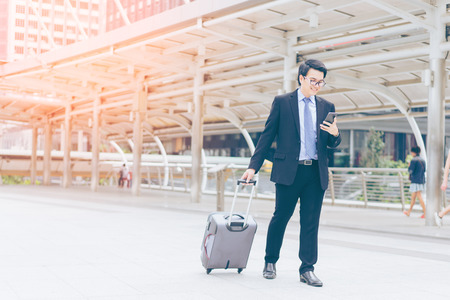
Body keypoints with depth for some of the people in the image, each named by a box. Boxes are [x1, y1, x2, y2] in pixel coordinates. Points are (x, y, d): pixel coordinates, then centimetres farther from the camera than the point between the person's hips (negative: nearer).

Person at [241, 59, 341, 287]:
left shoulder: (326, 107, 12)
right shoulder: (282, 102, 3)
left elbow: (331, 144, 14)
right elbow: (267, 137, 3)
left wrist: (335, 134, -10)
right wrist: (253, 166, -4)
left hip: (316, 173, 3)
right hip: (288, 171, -3)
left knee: (311, 222, 3)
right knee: (280, 217, 5)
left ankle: (307, 269, 11)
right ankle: (270, 262, 24)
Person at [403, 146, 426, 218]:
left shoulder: (413, 160, -12)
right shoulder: (422, 160, 12)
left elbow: (410, 170, -14)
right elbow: (424, 170, 18)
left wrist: (409, 166, 5)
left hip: (415, 180, -8)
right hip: (422, 180, 8)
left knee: (419, 196, -9)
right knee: (413, 196, 17)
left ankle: (425, 213, -13)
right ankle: (409, 212, 27)